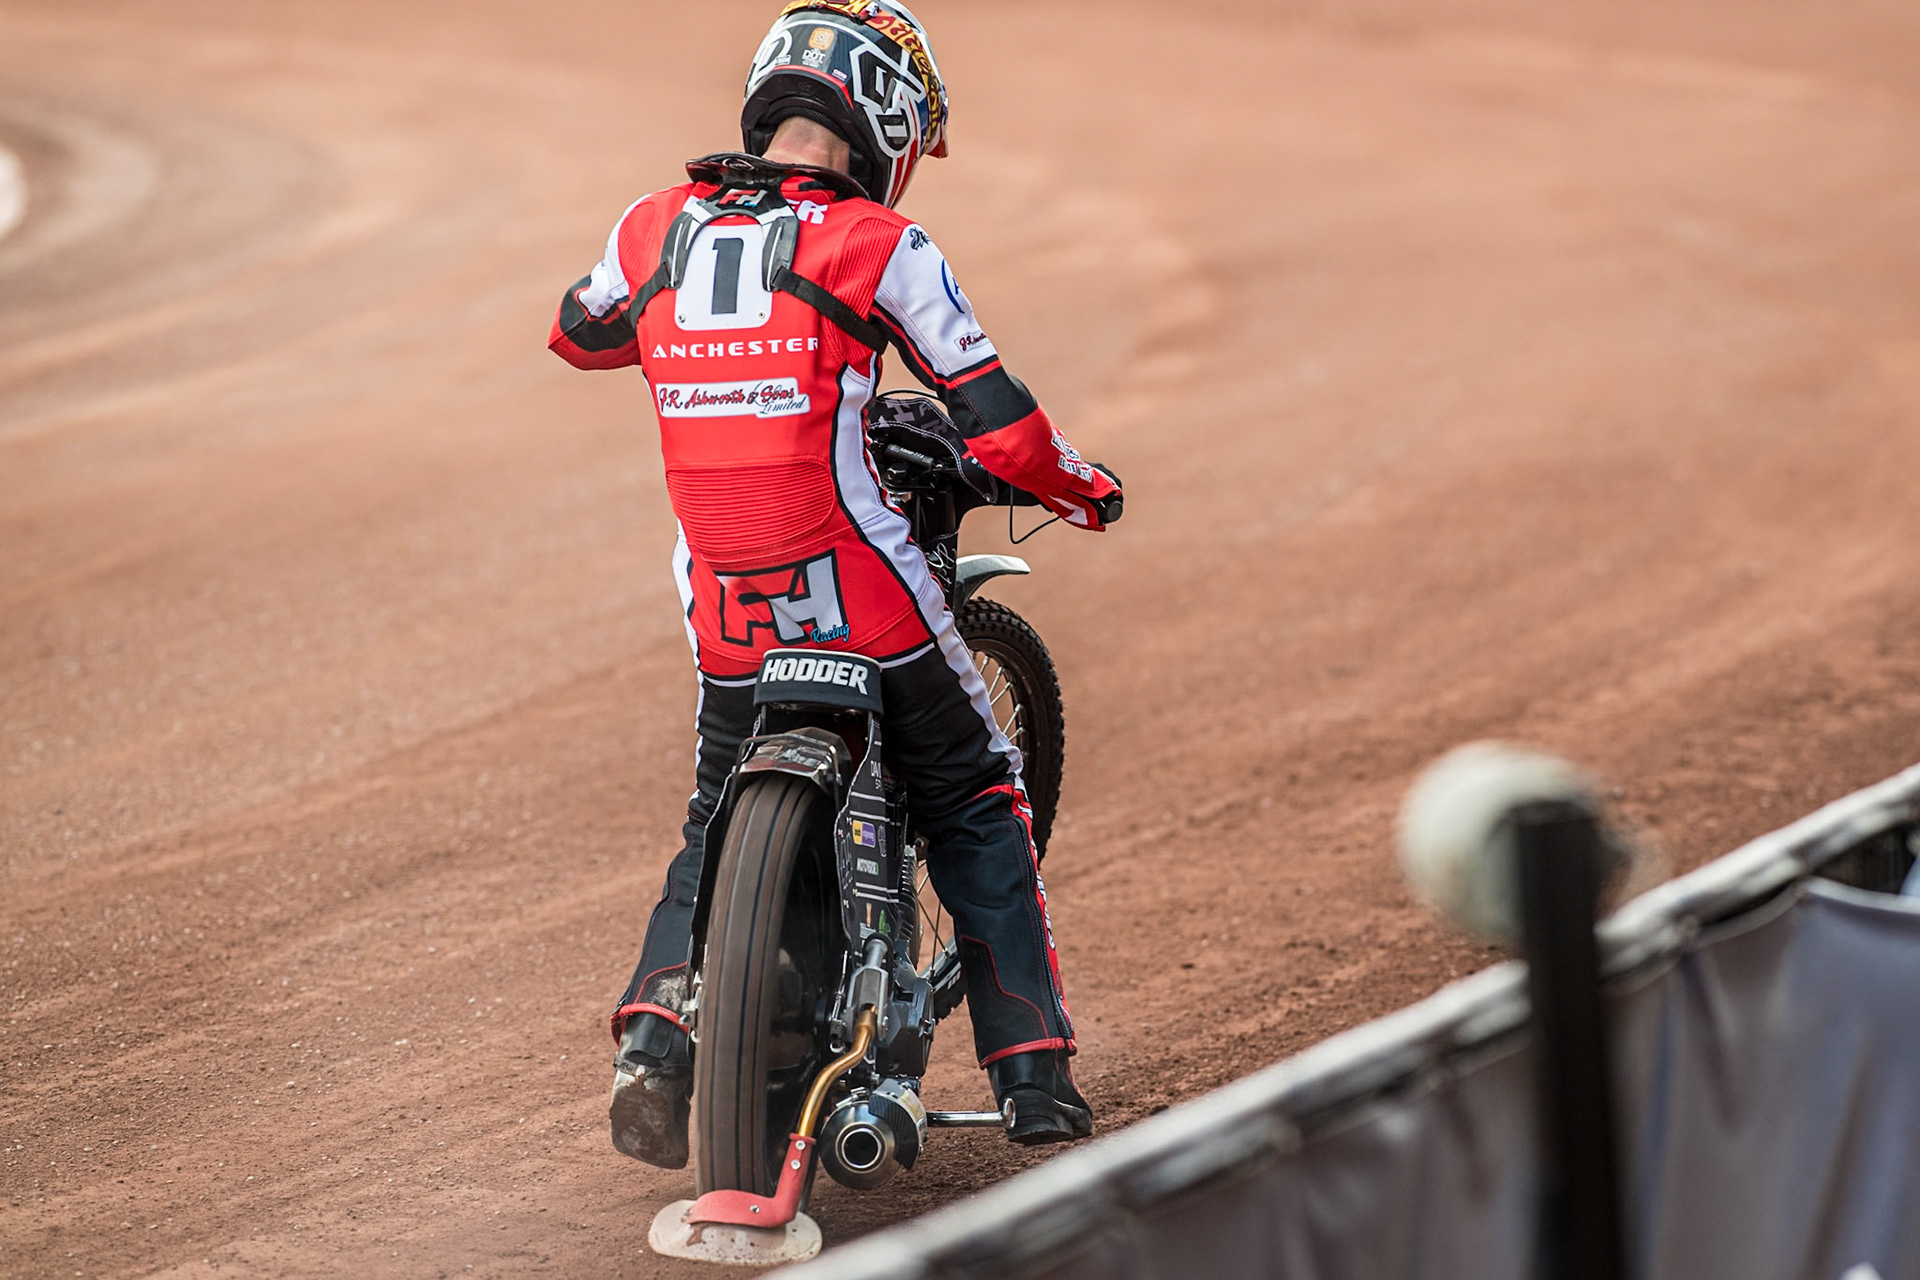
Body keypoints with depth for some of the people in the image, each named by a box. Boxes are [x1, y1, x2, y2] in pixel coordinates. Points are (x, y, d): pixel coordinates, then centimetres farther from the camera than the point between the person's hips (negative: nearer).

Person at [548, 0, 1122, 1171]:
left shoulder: (658, 228, 4)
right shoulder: (880, 246, -8)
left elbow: (580, 331, 26)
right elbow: (1000, 425, -7)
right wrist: (1088, 489, 12)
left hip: (725, 616, 4)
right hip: (864, 601, -4)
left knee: (719, 828, 22)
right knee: (977, 806, 15)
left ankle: (656, 1034, -1)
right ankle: (1035, 1073, 12)